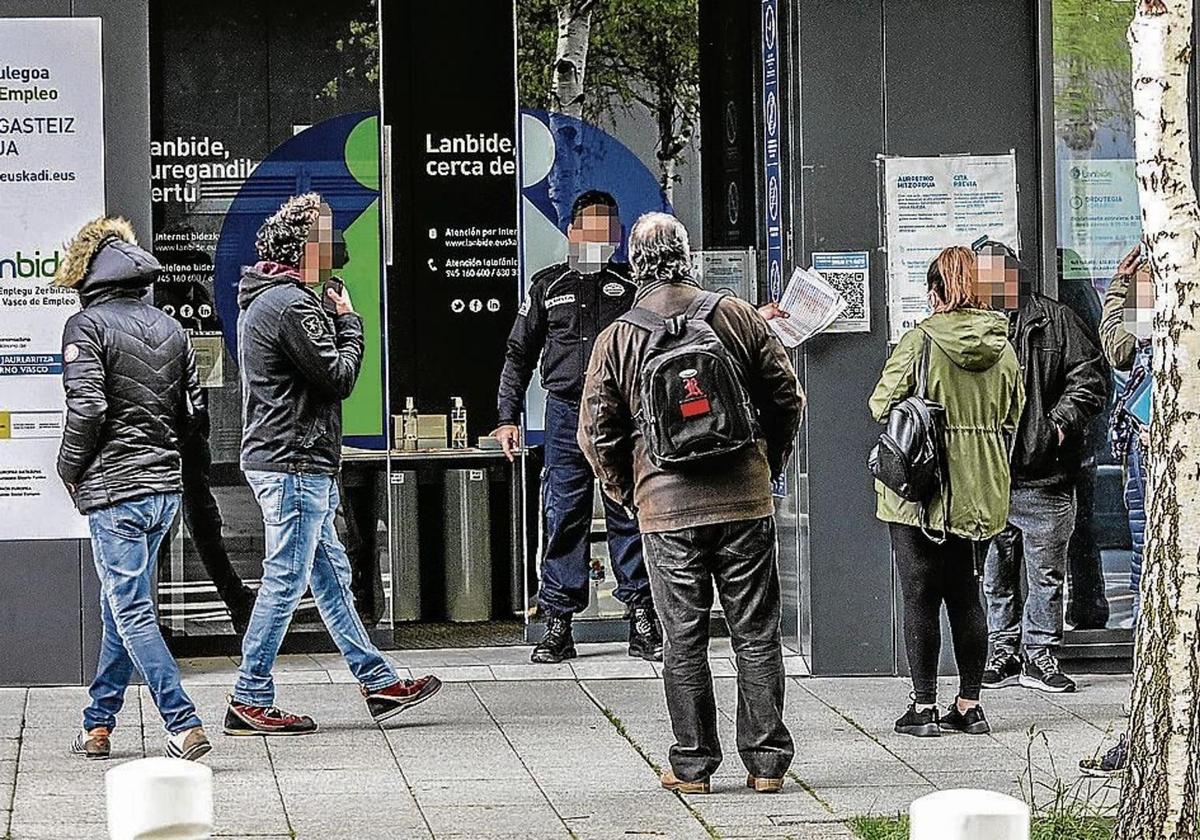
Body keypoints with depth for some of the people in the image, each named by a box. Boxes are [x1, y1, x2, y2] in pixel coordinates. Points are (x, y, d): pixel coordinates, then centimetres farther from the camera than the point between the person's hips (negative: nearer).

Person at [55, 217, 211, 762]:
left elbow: (87, 407, -19)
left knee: (132, 611, -5)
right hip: (166, 486, 7)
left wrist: (71, 471, -5)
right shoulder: (169, 327, 11)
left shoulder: (87, 325, -9)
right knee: (121, 606, 17)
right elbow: (193, 409, 11)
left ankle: (184, 726, -14)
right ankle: (98, 726, 23)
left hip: (114, 490, -7)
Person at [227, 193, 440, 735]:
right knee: (286, 581, -5)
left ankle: (377, 682, 21)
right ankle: (250, 701, -1)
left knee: (331, 577, 14)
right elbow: (339, 376, -17)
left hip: (289, 464, 11)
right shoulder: (291, 305, -18)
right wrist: (349, 321, -3)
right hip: (294, 465, -11)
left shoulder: (266, 299, 16)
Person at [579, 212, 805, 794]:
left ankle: (692, 765, 9)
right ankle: (766, 761, 9)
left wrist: (627, 494, 14)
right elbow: (787, 397, 5)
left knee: (684, 641, 6)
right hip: (744, 502, 1)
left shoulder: (616, 340, 0)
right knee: (756, 636, 7)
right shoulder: (738, 318, 1)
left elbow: (596, 433, 0)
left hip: (666, 511, -1)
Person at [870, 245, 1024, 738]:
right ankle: (969, 704, 15)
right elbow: (1012, 420, 10)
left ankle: (924, 707, 4)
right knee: (967, 597, 13)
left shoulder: (921, 340, -13)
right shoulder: (1003, 346, 2)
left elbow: (882, 404, -9)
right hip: (982, 495, 5)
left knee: (921, 598, 3)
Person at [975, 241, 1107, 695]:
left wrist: (1061, 423, -11)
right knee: (996, 573, 9)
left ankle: (1040, 655, 11)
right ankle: (1004, 651, 18)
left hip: (1043, 476, -2)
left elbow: (1090, 378, 1)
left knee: (1045, 573, 3)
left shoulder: (1055, 320, 3)